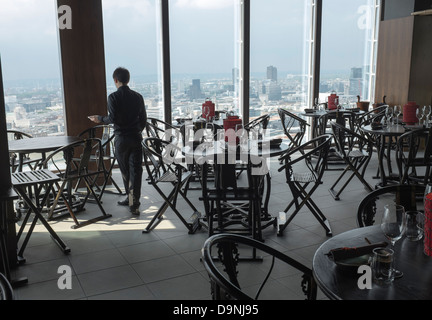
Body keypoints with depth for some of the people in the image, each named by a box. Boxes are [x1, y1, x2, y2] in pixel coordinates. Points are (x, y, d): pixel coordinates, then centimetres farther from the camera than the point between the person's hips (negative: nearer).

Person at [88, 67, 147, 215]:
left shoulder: (113, 97, -9)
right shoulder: (138, 96, 6)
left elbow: (113, 118, -16)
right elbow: (143, 118, 9)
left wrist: (100, 119, 3)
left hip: (121, 138, -3)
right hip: (136, 137, 3)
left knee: (125, 170, 13)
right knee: (136, 171, 2)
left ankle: (130, 197, 25)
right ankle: (134, 204, 2)